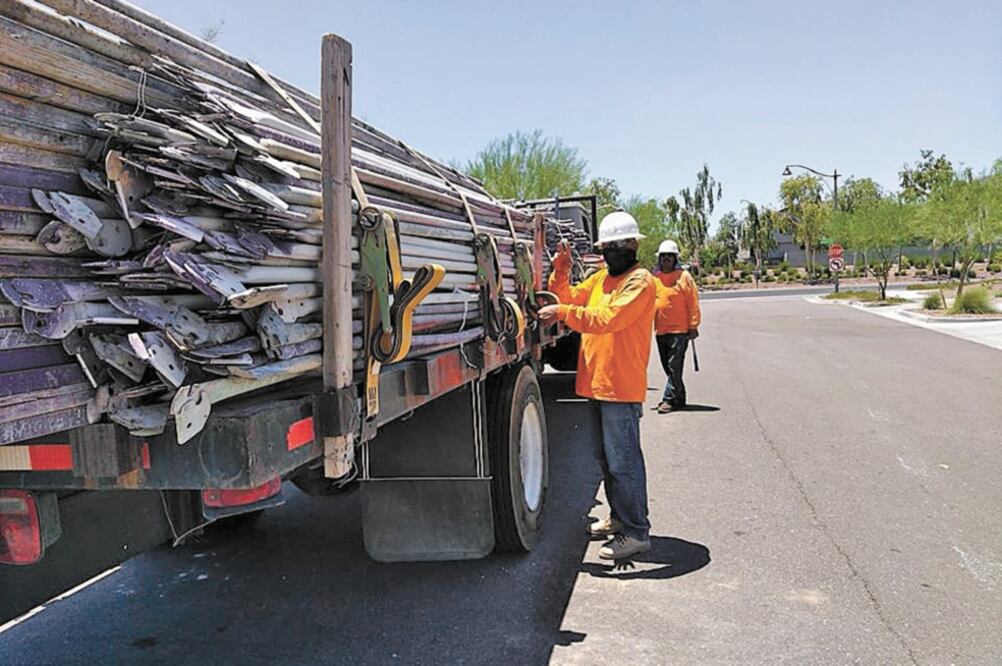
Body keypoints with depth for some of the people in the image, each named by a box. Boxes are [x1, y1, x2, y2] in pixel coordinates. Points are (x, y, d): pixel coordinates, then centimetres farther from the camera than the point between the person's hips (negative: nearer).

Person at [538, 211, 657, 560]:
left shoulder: (640, 280, -11)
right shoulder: (601, 277, 16)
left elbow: (607, 319, -23)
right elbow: (571, 297, 13)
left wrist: (562, 313, -24)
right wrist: (561, 274, -4)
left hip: (621, 387, -9)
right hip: (597, 383, 9)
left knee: (623, 460, -5)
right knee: (607, 456, 19)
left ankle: (636, 532, 5)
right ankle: (619, 517, 34)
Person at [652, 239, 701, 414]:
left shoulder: (684, 277, -3)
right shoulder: (655, 278, 11)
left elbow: (693, 303, -5)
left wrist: (693, 326, -8)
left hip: (679, 330, -6)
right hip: (660, 330, 6)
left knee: (674, 366, -7)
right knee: (668, 366, 11)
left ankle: (669, 399, -4)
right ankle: (679, 399, 21)